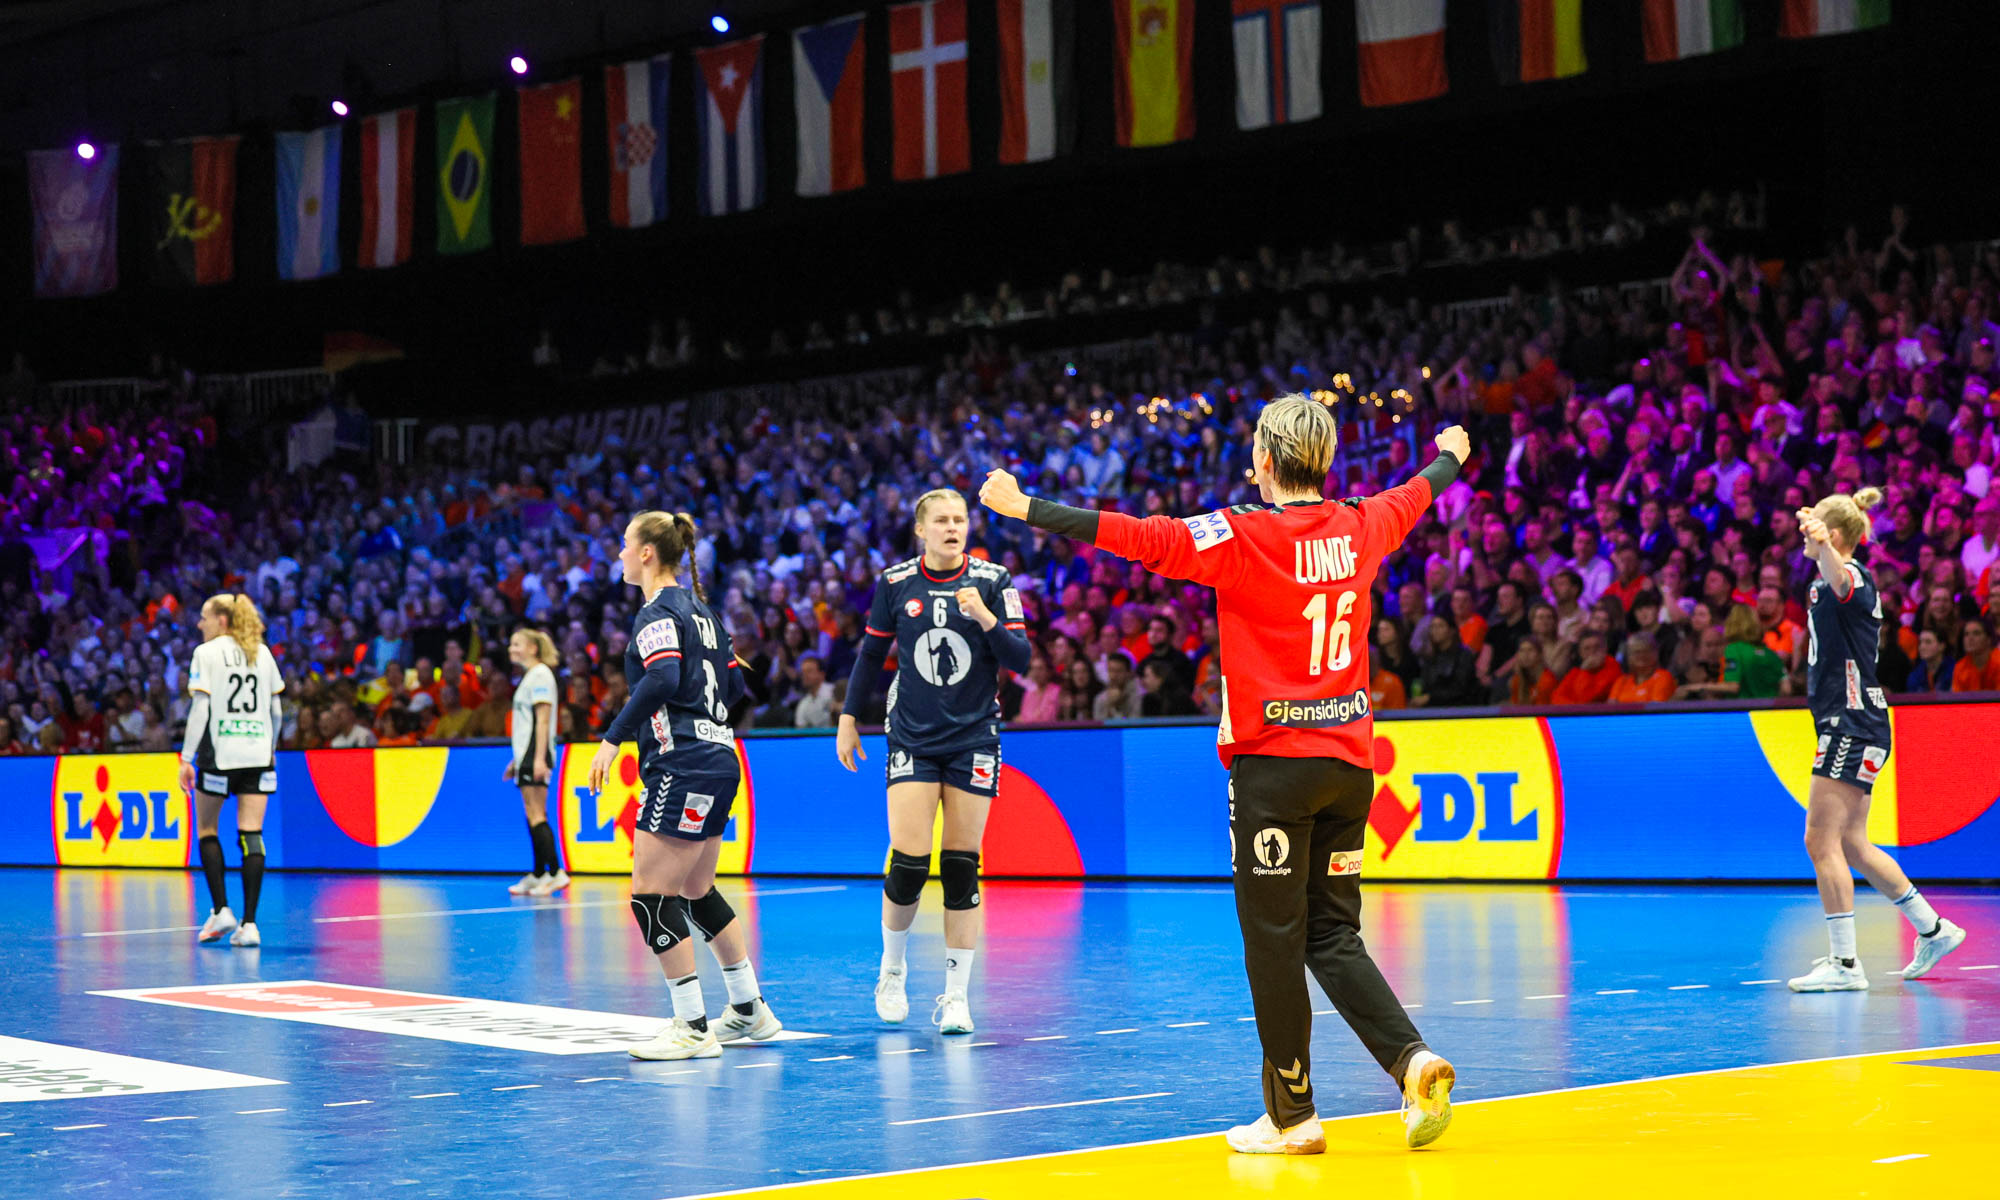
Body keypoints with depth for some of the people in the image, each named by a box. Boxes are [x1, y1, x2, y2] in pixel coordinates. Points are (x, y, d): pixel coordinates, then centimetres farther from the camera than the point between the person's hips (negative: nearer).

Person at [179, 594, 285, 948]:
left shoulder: (206, 653, -2)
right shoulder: (263, 653, 11)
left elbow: (200, 709, -9)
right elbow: (276, 710, 13)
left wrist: (187, 758, -8)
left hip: (218, 754, -3)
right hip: (257, 754, 4)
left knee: (206, 829, 14)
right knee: (251, 835, -2)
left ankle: (221, 910, 6)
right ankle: (249, 922, -7)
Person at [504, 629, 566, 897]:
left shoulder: (540, 674, -10)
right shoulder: (528, 676, 19)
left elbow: (543, 719, -17)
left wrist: (539, 758, -23)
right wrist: (516, 760, 24)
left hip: (535, 754, -10)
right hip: (525, 754, 10)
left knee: (536, 815, -13)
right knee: (532, 816, 10)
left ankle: (556, 872, -16)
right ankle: (538, 875, 13)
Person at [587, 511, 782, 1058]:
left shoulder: (658, 612, -11)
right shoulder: (697, 607, 17)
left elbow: (663, 679, -27)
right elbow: (734, 680, 20)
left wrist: (613, 738, -25)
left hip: (683, 765, -10)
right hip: (717, 761, 10)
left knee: (651, 894, -7)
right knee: (696, 892, 18)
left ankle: (693, 1028, -7)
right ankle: (749, 1010, 24)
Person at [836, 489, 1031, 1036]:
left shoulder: (993, 581, -3)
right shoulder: (895, 584, 0)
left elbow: (1020, 659, -5)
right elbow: (872, 653, 12)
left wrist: (986, 619, -21)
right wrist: (848, 719, 13)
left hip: (974, 739, 0)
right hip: (912, 739, 0)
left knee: (961, 868, -1)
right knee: (908, 862, -9)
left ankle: (956, 996, 7)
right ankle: (892, 967, 18)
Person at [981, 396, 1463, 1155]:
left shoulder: (1243, 538, -11)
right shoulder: (1360, 529, 7)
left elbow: (1137, 537, -16)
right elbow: (1413, 497, 28)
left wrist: (1027, 509, -11)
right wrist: (1449, 457, 50)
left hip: (1273, 762, -6)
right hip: (1350, 760, 6)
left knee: (1274, 940, 2)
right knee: (1334, 937, 13)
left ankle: (1292, 1115, 6)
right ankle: (1412, 1058, -5)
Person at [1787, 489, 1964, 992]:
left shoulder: (1853, 578, -15)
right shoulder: (1826, 582, 13)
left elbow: (1839, 579, -41)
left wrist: (1820, 544, -60)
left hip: (1855, 727, -10)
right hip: (1845, 725, 10)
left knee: (1823, 842, -11)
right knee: (1850, 844, 14)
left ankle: (1844, 964, -9)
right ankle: (1933, 929, 24)